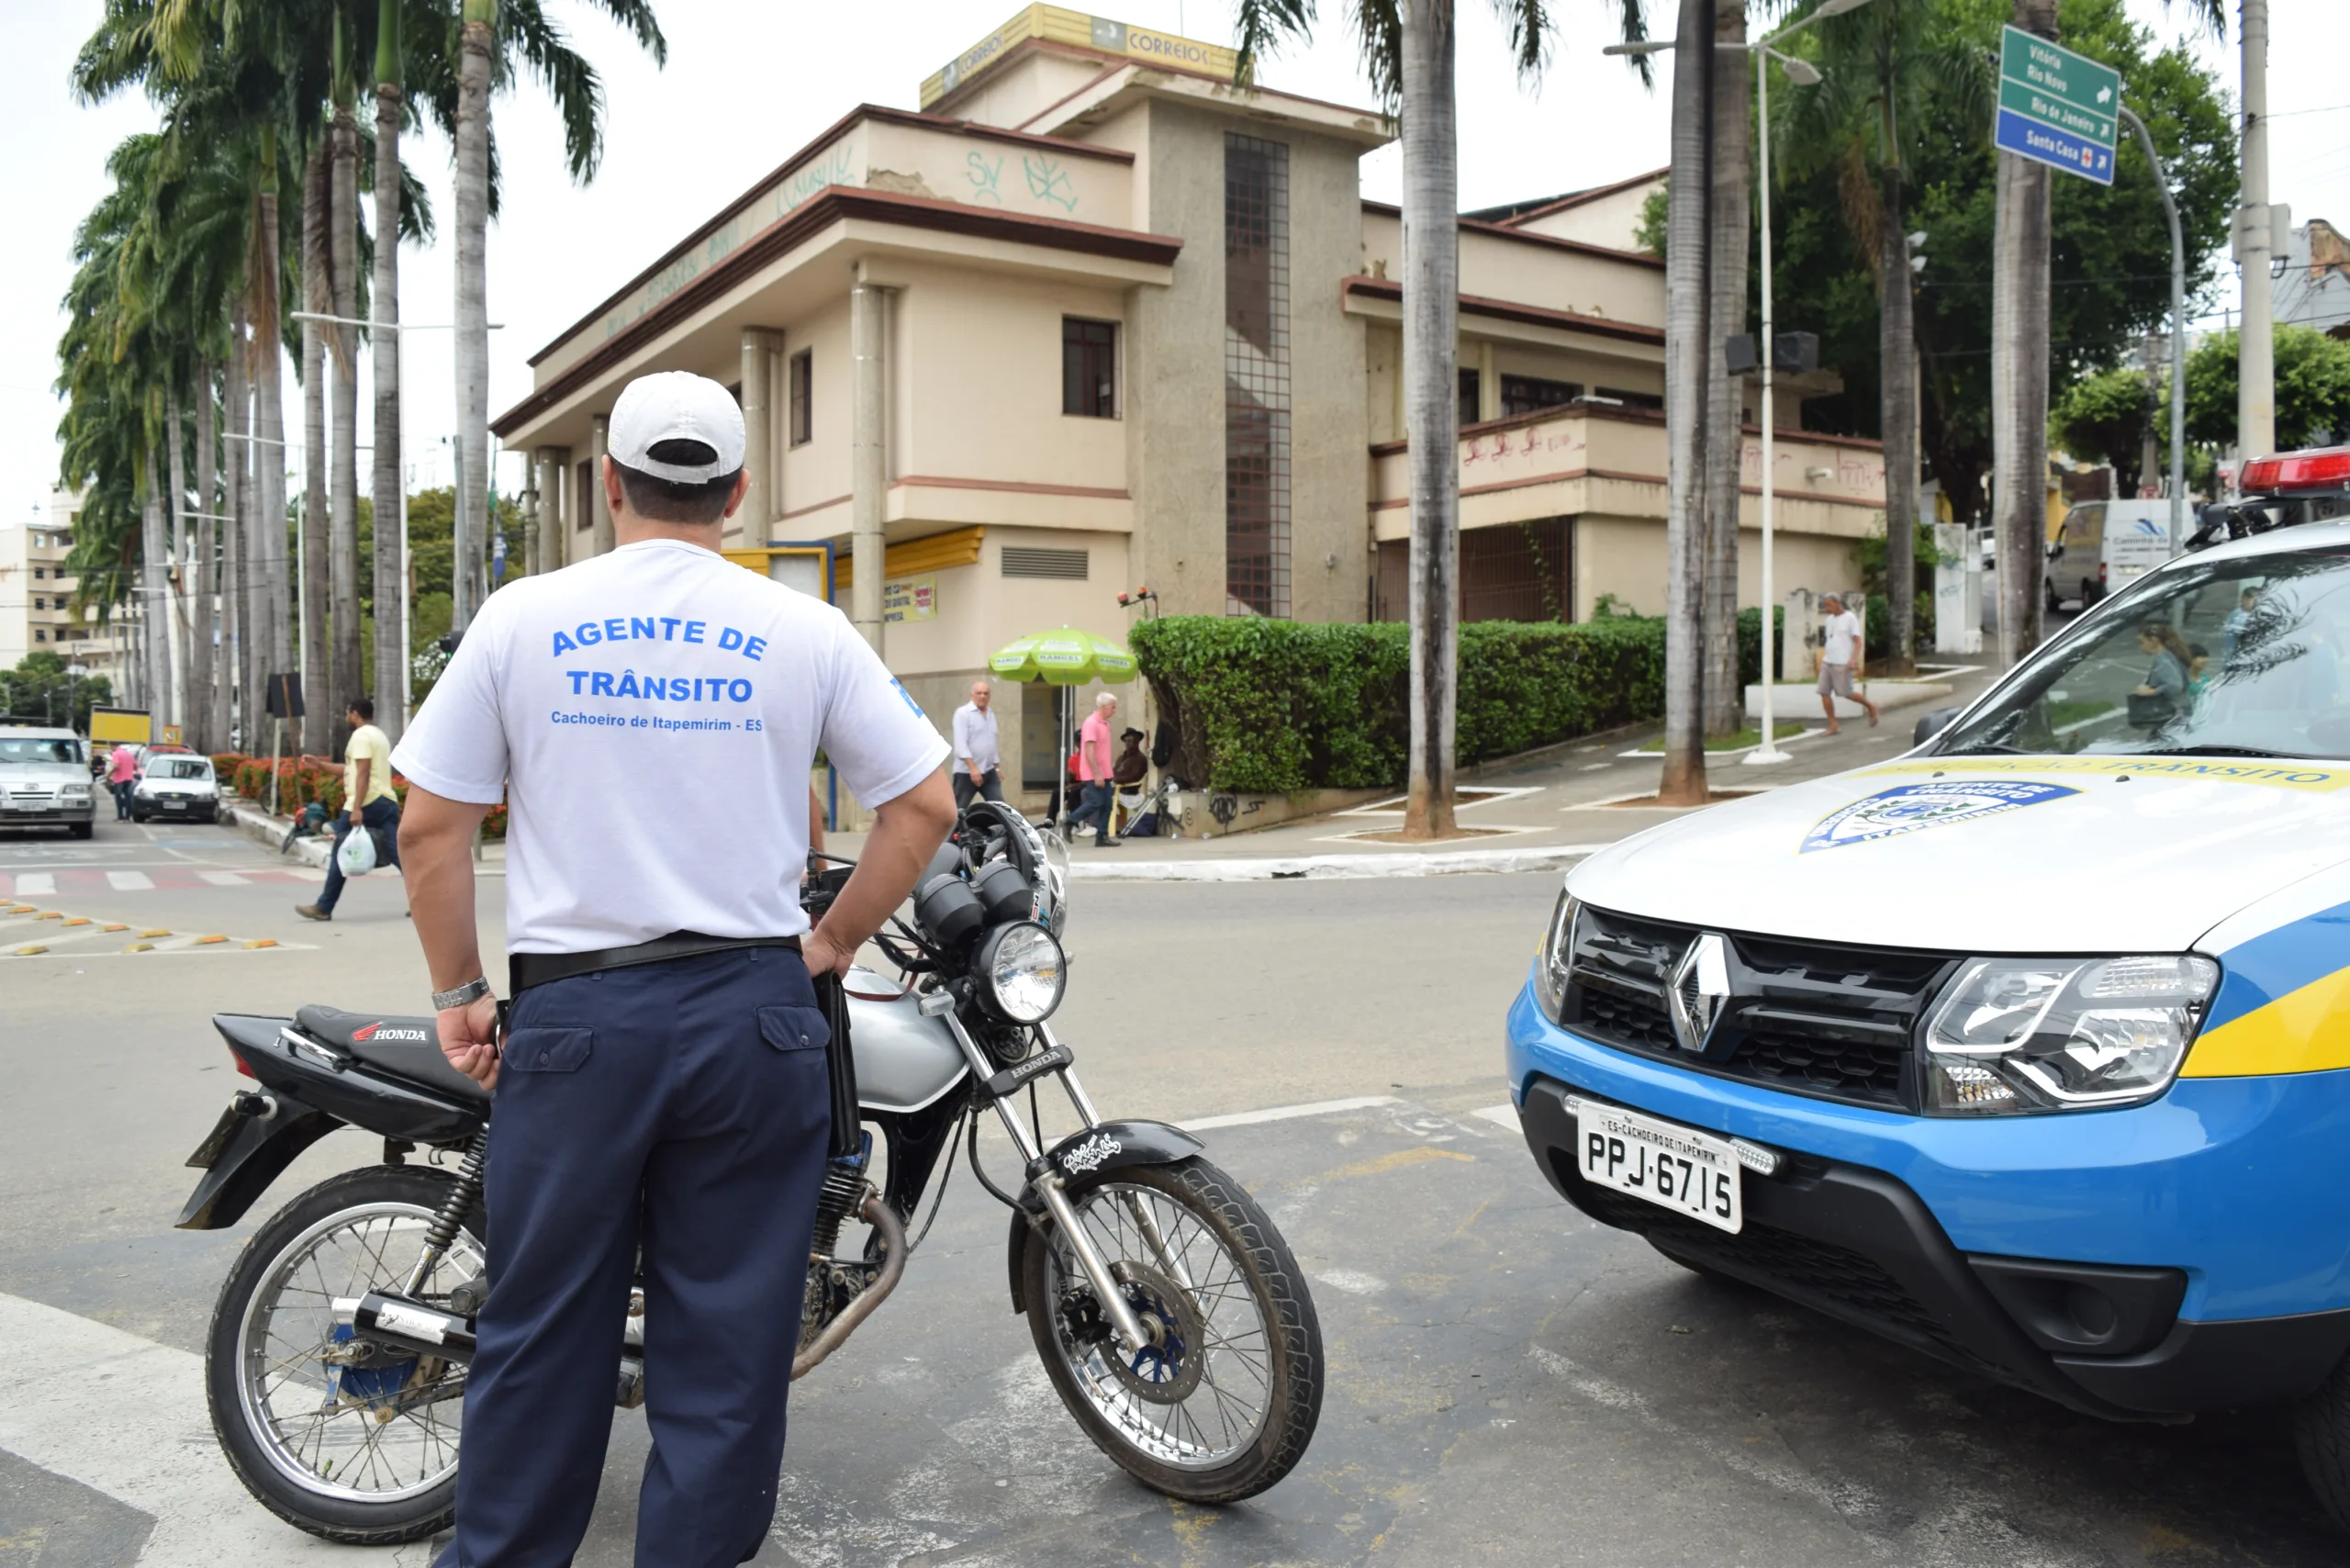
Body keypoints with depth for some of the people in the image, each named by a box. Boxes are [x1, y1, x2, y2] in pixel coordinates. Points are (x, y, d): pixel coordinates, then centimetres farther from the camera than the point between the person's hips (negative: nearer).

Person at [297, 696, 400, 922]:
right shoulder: (379, 735, 24)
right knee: (397, 853, -1)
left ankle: (323, 908, 10)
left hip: (366, 803, -8)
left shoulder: (361, 735, -6)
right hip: (387, 801, 8)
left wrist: (356, 808, -23)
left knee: (340, 855, 3)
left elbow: (363, 773, -18)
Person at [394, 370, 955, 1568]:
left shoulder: (522, 619, 1)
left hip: (574, 1018, 1)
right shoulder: (804, 631, 1)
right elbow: (926, 805, 0)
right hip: (750, 1011, 0)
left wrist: (457, 993, 11)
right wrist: (830, 946, 9)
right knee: (728, 1334, 10)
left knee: (540, 1329, 14)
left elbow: (429, 827, 1)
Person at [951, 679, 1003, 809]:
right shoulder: (963, 713, -8)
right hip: (966, 772, -6)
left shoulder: (991, 715, 16)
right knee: (958, 810, -1)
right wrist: (973, 768, -25)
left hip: (989, 772, 6)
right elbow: (961, 744, -17)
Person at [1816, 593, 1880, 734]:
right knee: (1824, 693, -3)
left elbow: (1858, 642, -10)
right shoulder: (1830, 619, 13)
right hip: (1827, 662, 7)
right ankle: (1833, 726, 2)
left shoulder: (1850, 618, -7)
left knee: (1847, 693, -3)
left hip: (1843, 664, -7)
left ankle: (1871, 707, 22)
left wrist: (1853, 659, -23)